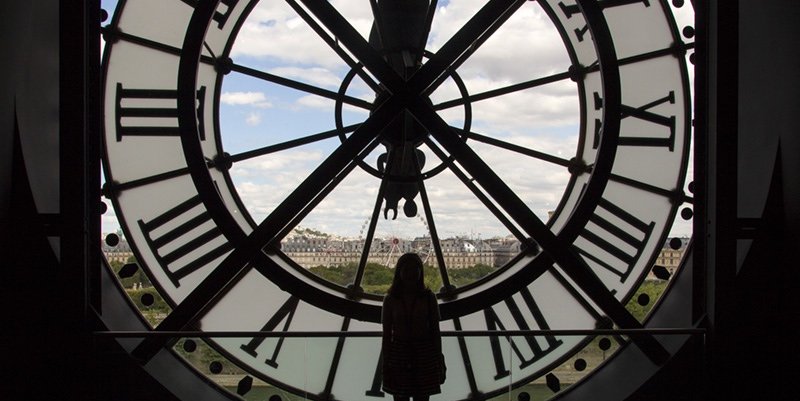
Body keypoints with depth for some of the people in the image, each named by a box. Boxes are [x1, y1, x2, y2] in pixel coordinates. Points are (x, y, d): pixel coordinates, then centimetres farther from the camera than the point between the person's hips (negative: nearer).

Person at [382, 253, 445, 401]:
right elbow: (386, 334, -1)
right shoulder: (391, 299, -4)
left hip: (424, 355, 0)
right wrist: (385, 366, -2)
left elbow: (435, 331, 0)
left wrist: (440, 363, 0)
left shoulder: (428, 297, -4)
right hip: (399, 355, 0)